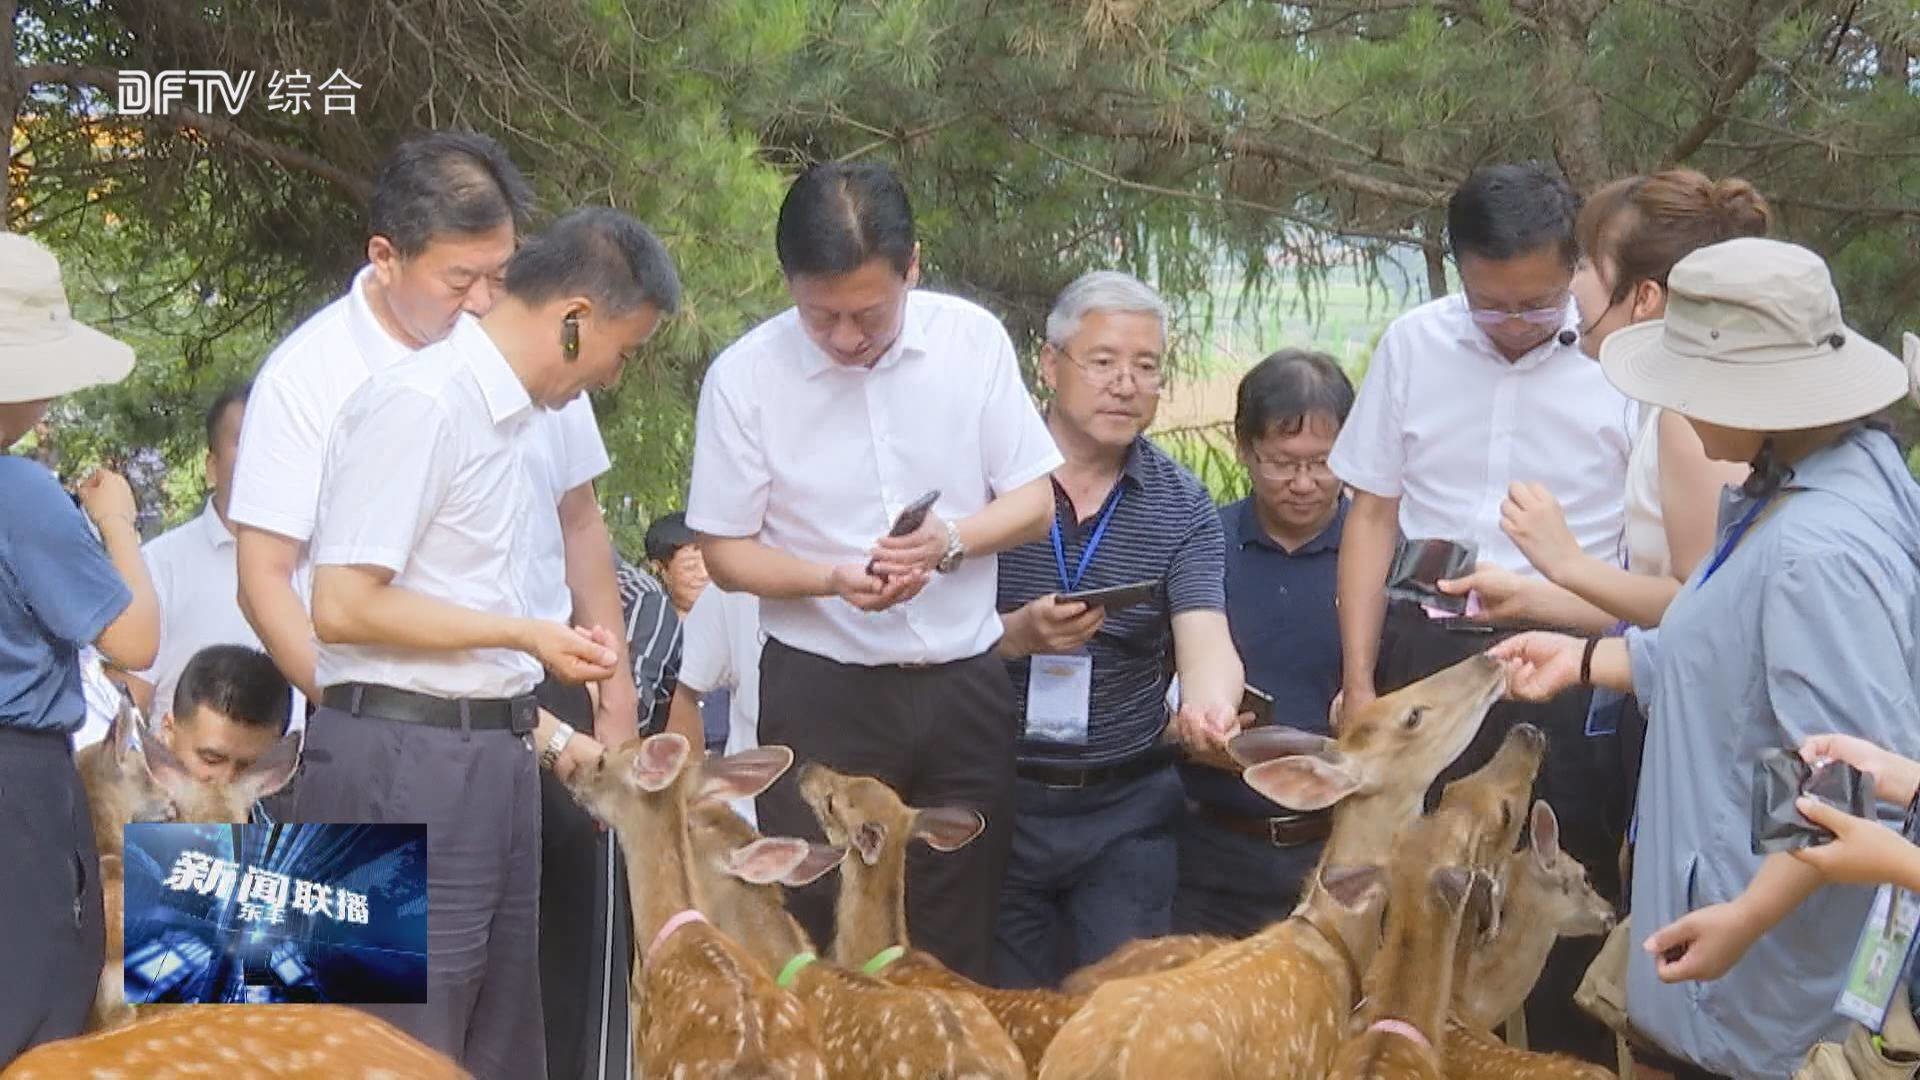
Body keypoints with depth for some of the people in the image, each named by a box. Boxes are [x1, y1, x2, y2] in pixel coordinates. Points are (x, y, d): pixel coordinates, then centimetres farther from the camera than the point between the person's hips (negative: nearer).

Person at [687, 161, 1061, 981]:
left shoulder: (972, 341, -2)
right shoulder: (745, 377, -8)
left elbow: (1034, 503, 4)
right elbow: (725, 551, -2)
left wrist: (949, 540, -17)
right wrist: (837, 580, -20)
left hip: (964, 688, 2)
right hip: (822, 690, -2)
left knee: (957, 949, 9)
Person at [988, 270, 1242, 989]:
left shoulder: (1183, 506, 2)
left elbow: (1205, 641, -12)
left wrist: (1209, 704, -34)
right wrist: (1018, 634, -26)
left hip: (1126, 807, 1)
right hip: (997, 798, -1)